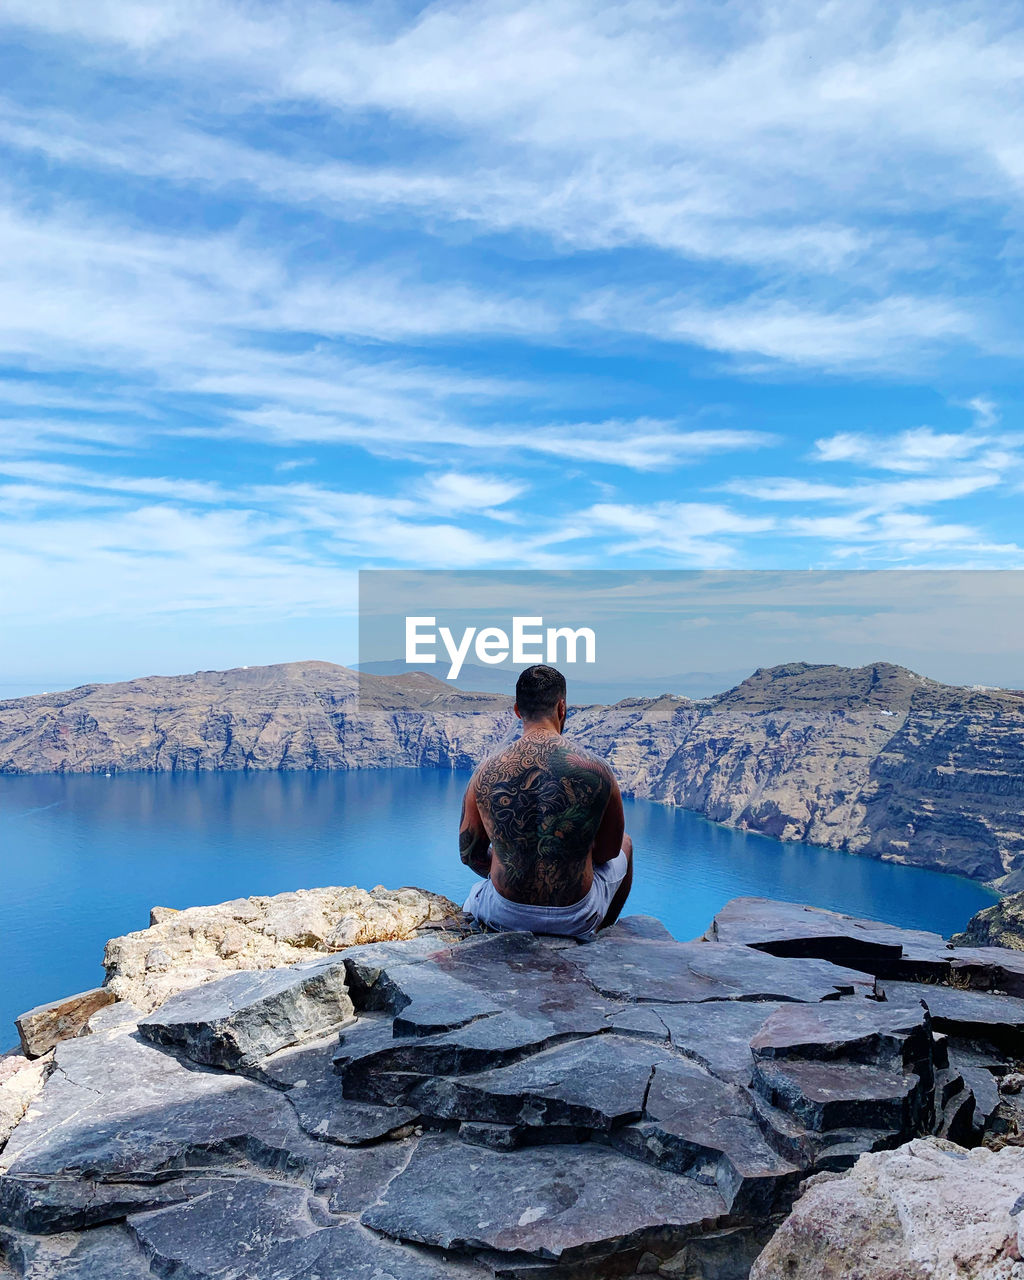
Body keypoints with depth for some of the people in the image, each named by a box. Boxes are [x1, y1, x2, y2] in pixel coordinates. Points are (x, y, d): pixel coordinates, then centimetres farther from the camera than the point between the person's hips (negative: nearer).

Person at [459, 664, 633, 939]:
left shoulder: (486, 774, -12)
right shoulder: (596, 771, -16)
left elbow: (470, 855, 0)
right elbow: (608, 851, -1)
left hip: (504, 916, 1)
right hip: (576, 920, -1)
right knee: (625, 845, 31)